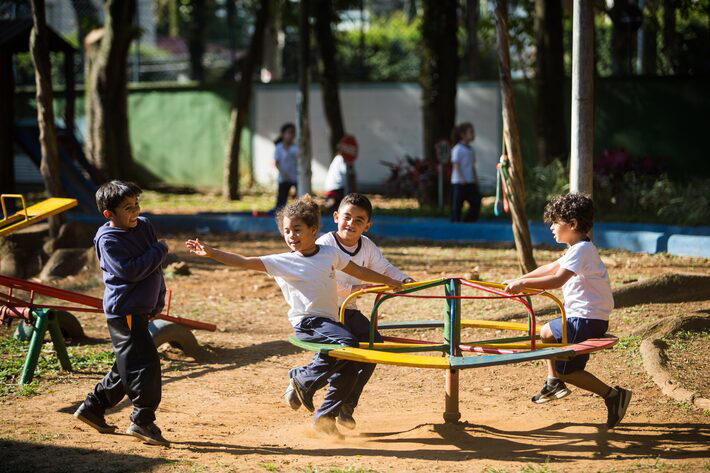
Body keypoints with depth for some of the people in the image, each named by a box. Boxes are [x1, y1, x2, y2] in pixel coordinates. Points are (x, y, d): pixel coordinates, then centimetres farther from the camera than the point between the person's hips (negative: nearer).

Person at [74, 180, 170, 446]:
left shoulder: (144, 225, 8)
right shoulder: (108, 240, -15)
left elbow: (155, 267, 19)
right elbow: (131, 270, -25)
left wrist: (158, 301, 17)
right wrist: (159, 250, -17)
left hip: (140, 310, 9)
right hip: (123, 311, -9)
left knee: (127, 366, 16)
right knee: (145, 363, -11)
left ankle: (92, 408, 28)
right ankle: (143, 422, -3)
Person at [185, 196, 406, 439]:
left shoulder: (331, 254, 10)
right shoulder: (281, 262, 0)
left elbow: (360, 272, 23)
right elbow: (244, 262, -6)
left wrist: (391, 282, 30)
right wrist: (211, 253, -16)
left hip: (330, 321, 5)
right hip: (306, 322, -5)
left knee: (349, 368, -3)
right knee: (347, 343, -30)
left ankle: (324, 417, 15)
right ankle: (304, 380, -12)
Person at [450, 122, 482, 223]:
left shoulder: (470, 150, 14)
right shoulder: (457, 149, -10)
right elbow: (456, 165, -14)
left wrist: (475, 178, 13)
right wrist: (462, 178, -20)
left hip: (470, 182, 8)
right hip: (459, 182, -8)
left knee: (476, 201, 1)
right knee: (457, 204, -2)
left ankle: (468, 222, 8)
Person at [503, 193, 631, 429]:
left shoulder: (581, 250, -19)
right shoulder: (579, 248, 14)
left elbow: (557, 279, -32)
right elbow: (551, 268, 22)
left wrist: (523, 283, -29)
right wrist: (519, 280, 17)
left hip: (587, 320, -11)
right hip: (583, 316, 11)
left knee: (566, 370, -8)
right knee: (546, 332, 28)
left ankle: (612, 394, -8)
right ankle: (553, 383, 37)